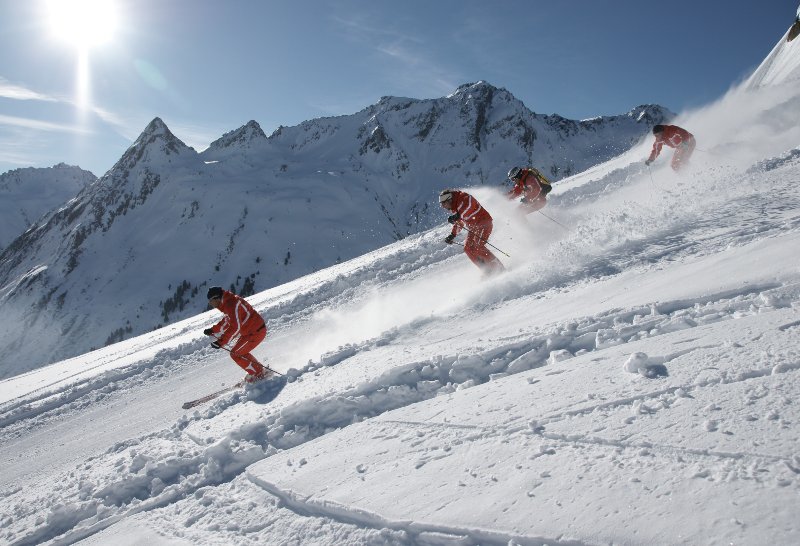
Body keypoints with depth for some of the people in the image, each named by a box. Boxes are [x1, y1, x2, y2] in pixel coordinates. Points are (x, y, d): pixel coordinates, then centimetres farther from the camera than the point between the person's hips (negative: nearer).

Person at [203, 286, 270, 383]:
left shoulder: (231, 305, -22)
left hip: (255, 331, -10)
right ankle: (262, 370, 25)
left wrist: (221, 342, -29)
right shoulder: (228, 302, 11)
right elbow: (227, 321, 27)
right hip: (256, 329, 10)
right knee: (241, 352, 21)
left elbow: (235, 327, -29)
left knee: (235, 354, 0)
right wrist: (213, 330, 26)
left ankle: (259, 374, 5)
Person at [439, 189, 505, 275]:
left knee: (477, 247, -22)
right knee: (468, 248, -2)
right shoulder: (455, 208, 13)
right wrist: (452, 235, 18)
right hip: (473, 228, 10)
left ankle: (498, 268, -17)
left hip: (483, 223, -10)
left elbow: (469, 207, -36)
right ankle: (488, 271, -2)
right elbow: (459, 223, 26)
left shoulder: (464, 198, -15)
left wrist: (457, 216, -46)